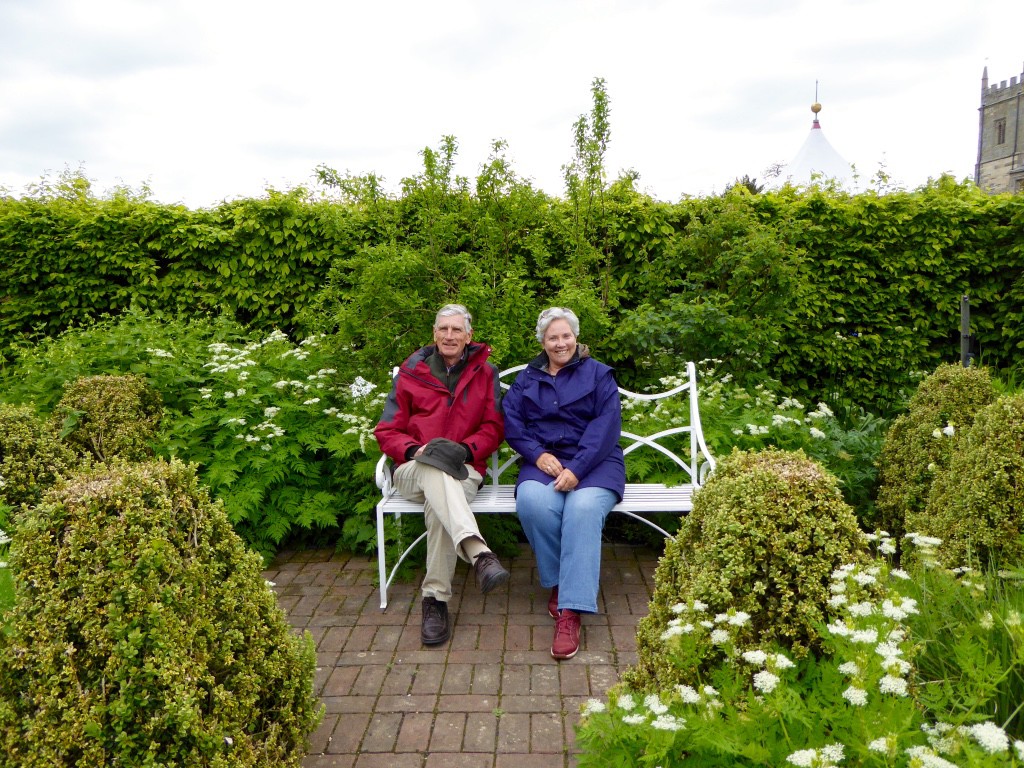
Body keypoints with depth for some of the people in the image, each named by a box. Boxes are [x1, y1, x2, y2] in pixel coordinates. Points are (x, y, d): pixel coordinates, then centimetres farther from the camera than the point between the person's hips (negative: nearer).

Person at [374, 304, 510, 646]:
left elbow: (493, 429, 9)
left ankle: (435, 598, -33)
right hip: (413, 472, 0)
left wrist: (466, 449, -12)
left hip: (463, 470, 0)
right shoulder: (411, 372, 10)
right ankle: (479, 553, -55)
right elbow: (387, 431, 8)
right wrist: (414, 450, -14)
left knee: (439, 505, -37)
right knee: (435, 467, -39)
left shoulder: (485, 373, 11)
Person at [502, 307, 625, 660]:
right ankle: (557, 583, -12)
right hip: (544, 462, 2)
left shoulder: (598, 374, 9)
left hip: (593, 464, -2)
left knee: (583, 509, -35)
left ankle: (570, 611, -35)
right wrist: (538, 454, -11)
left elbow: (606, 426, -4)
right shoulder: (527, 378, 19)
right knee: (532, 502, -33)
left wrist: (577, 469, -18)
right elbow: (511, 422, 8)